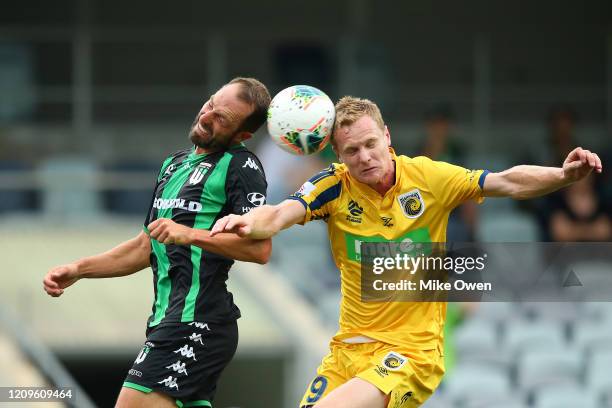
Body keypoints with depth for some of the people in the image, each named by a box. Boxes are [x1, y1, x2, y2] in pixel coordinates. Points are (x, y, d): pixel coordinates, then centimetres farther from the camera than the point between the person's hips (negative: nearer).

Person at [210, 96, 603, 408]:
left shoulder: (429, 177, -8)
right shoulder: (335, 186, -5)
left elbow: (508, 183, -9)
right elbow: (279, 215, -20)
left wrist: (564, 175, -27)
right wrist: (248, 223, -43)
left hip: (413, 350, -4)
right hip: (350, 347, 4)